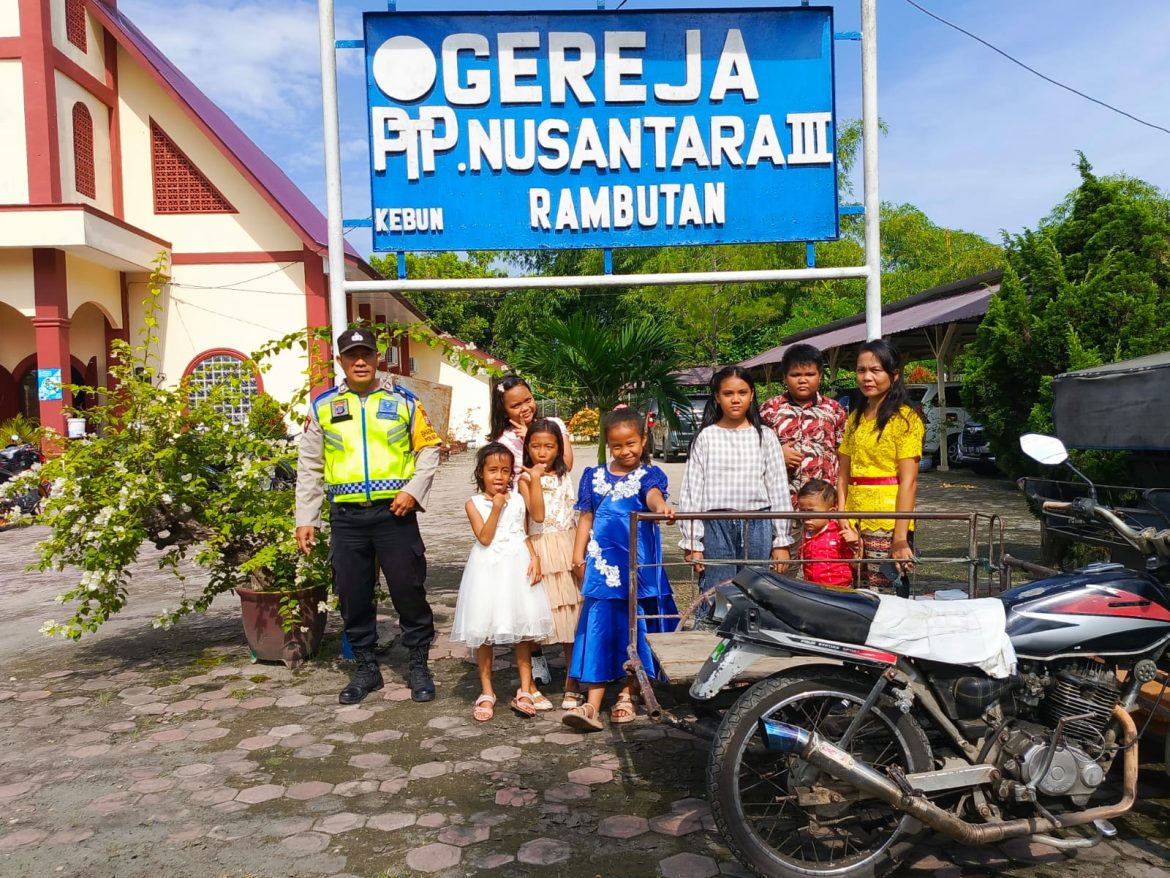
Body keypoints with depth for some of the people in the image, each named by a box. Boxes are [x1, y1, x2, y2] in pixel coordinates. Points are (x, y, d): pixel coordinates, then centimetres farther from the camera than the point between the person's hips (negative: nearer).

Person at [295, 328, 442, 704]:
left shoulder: (403, 401, 4)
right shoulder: (323, 406, 7)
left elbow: (429, 448, 6)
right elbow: (309, 468, 8)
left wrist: (413, 490, -8)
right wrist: (305, 519, 5)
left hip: (394, 511, -2)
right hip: (346, 516, 2)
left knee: (408, 589, 2)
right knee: (353, 595, 9)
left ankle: (419, 665, 18)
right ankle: (366, 668, 25)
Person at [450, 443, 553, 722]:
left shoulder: (518, 499, 5)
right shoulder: (474, 503, -3)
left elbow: (525, 534, 7)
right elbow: (484, 538, -13)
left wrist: (535, 558, -7)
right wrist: (496, 507, -18)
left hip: (517, 566, 2)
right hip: (488, 570, -2)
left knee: (522, 629, 5)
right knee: (483, 632, 4)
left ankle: (525, 689, 16)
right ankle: (487, 692, 17)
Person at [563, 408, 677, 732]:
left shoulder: (649, 474, 0)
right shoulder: (595, 476, 9)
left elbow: (653, 494, -22)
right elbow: (586, 517, 12)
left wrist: (662, 506, -44)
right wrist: (579, 552, 3)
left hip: (638, 566, -1)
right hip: (603, 565, 2)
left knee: (635, 629, 8)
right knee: (599, 630, -2)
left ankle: (627, 695, 25)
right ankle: (592, 705, -2)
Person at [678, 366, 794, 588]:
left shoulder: (765, 437, 6)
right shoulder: (706, 437, 2)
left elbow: (778, 489, 6)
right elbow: (692, 490, 2)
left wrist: (781, 541, 4)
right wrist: (692, 542, -2)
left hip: (757, 527, 1)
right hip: (716, 527, -1)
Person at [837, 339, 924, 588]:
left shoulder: (905, 418, -6)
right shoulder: (855, 418, 13)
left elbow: (909, 481, -12)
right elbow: (843, 476, 12)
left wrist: (901, 537, -17)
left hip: (887, 525, -6)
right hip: (855, 523, 6)